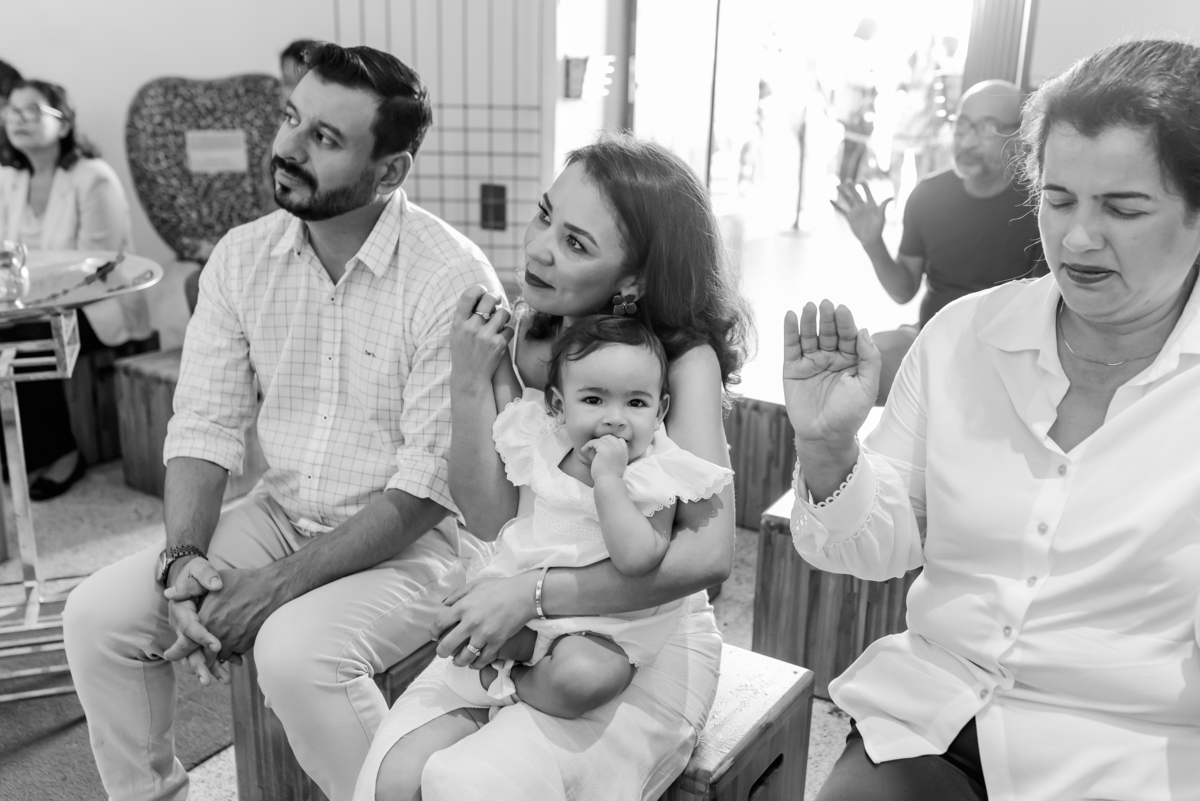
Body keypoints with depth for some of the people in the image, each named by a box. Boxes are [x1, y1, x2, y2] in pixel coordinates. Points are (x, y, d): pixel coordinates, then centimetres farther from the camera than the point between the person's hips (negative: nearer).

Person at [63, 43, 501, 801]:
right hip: (281, 514, 6)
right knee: (100, 615, -6)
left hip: (414, 538, -6)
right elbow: (206, 424, 0)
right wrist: (184, 557, -16)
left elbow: (429, 485, -21)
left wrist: (277, 586, -22)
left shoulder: (451, 277, -21)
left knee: (295, 651, -31)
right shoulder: (243, 256, -1)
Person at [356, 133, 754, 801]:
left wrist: (530, 594, -25)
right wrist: (470, 384, -17)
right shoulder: (520, 342, -1)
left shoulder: (684, 361, -16)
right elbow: (494, 520, -4)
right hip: (523, 631, 5)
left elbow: (709, 552, -27)